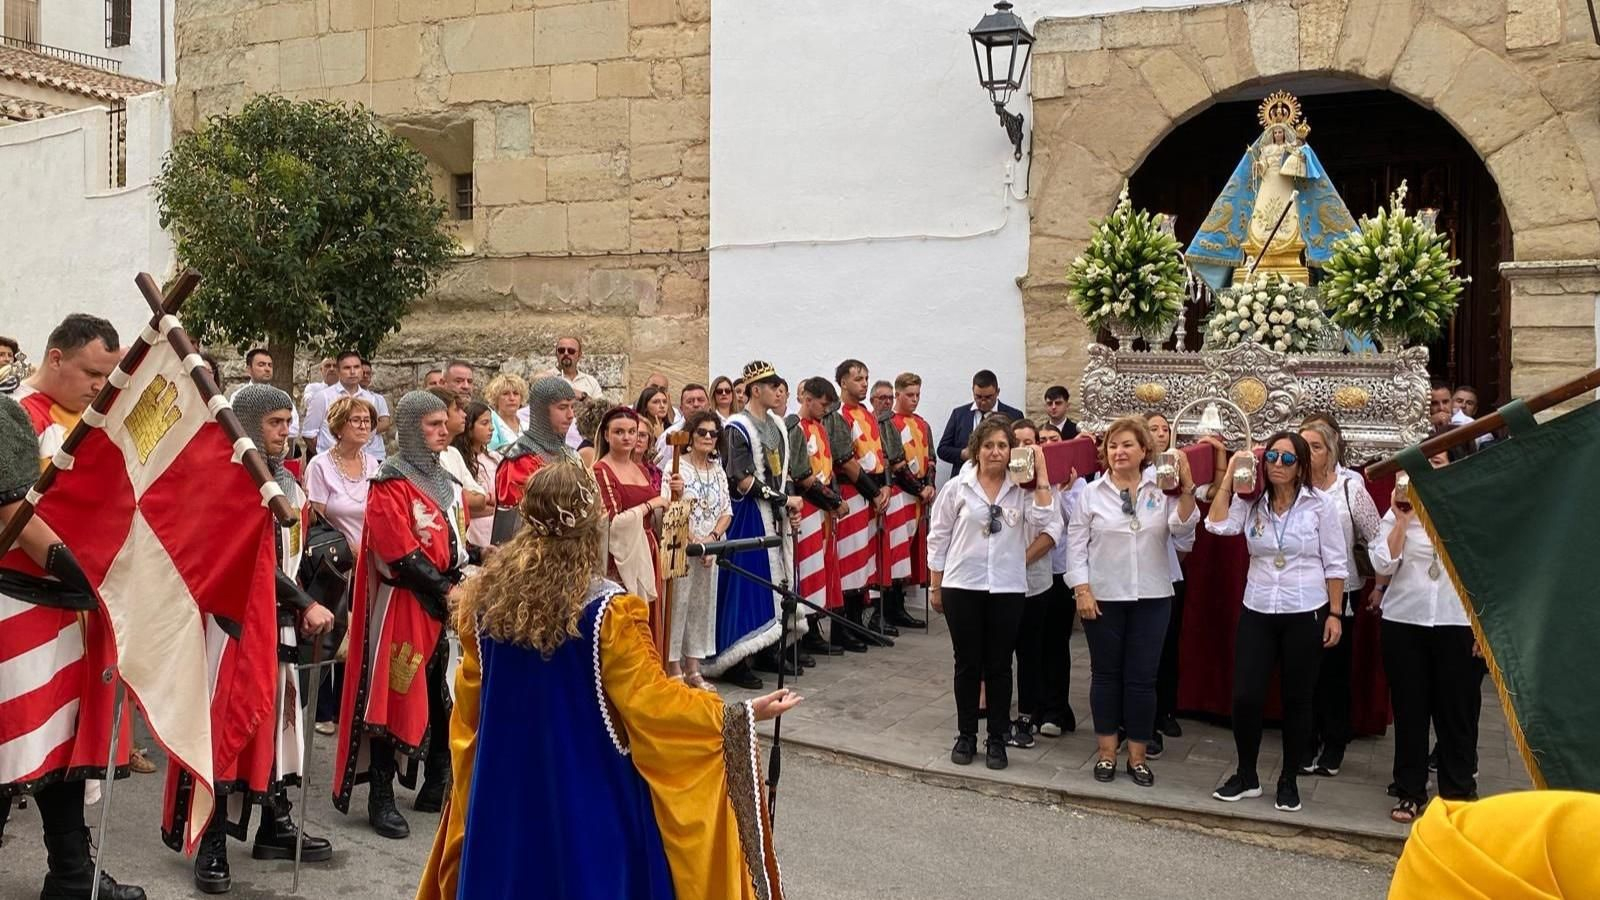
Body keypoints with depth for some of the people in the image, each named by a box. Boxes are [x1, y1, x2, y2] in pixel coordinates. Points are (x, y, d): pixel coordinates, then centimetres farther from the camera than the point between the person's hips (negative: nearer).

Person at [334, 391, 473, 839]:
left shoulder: (446, 481, 16)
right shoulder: (391, 482, -9)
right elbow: (400, 551, -17)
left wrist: (464, 585, 0)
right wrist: (443, 590, -16)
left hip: (447, 601, 7)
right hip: (402, 602, -7)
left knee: (448, 695, 10)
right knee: (393, 695, -3)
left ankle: (437, 785, 24)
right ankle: (381, 797, 5)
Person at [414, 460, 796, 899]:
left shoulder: (485, 595, -5)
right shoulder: (607, 609, -21)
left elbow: (471, 695, 7)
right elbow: (651, 699, -17)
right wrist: (740, 714, -10)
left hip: (505, 782, 5)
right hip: (590, 791, -5)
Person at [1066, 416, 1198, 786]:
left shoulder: (1162, 490, 2)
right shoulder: (1090, 493, 0)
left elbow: (1183, 529, -10)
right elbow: (1076, 545, -1)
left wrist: (1187, 489, -21)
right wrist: (1082, 590, -8)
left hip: (1151, 599, 0)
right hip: (1102, 598, 0)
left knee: (1142, 678, 5)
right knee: (1106, 675, 9)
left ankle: (1138, 756, 16)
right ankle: (1107, 752, 20)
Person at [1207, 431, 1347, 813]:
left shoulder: (1321, 504, -3)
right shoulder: (1251, 502, 3)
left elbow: (1335, 564, 0)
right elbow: (1217, 525, -15)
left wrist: (1335, 614, -4)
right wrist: (1230, 474, -13)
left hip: (1305, 615, -2)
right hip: (1257, 613, 2)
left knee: (1297, 699, 8)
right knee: (1245, 696, -2)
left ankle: (1288, 780, 23)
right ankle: (1246, 775, 18)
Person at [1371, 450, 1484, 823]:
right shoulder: (1399, 512, 3)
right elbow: (1383, 564, -6)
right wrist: (1402, 521, -11)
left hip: (1458, 624, -1)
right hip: (1404, 623, 1)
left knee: (1457, 711, 6)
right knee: (1410, 709, 7)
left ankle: (1459, 793, 19)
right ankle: (1410, 791, 17)